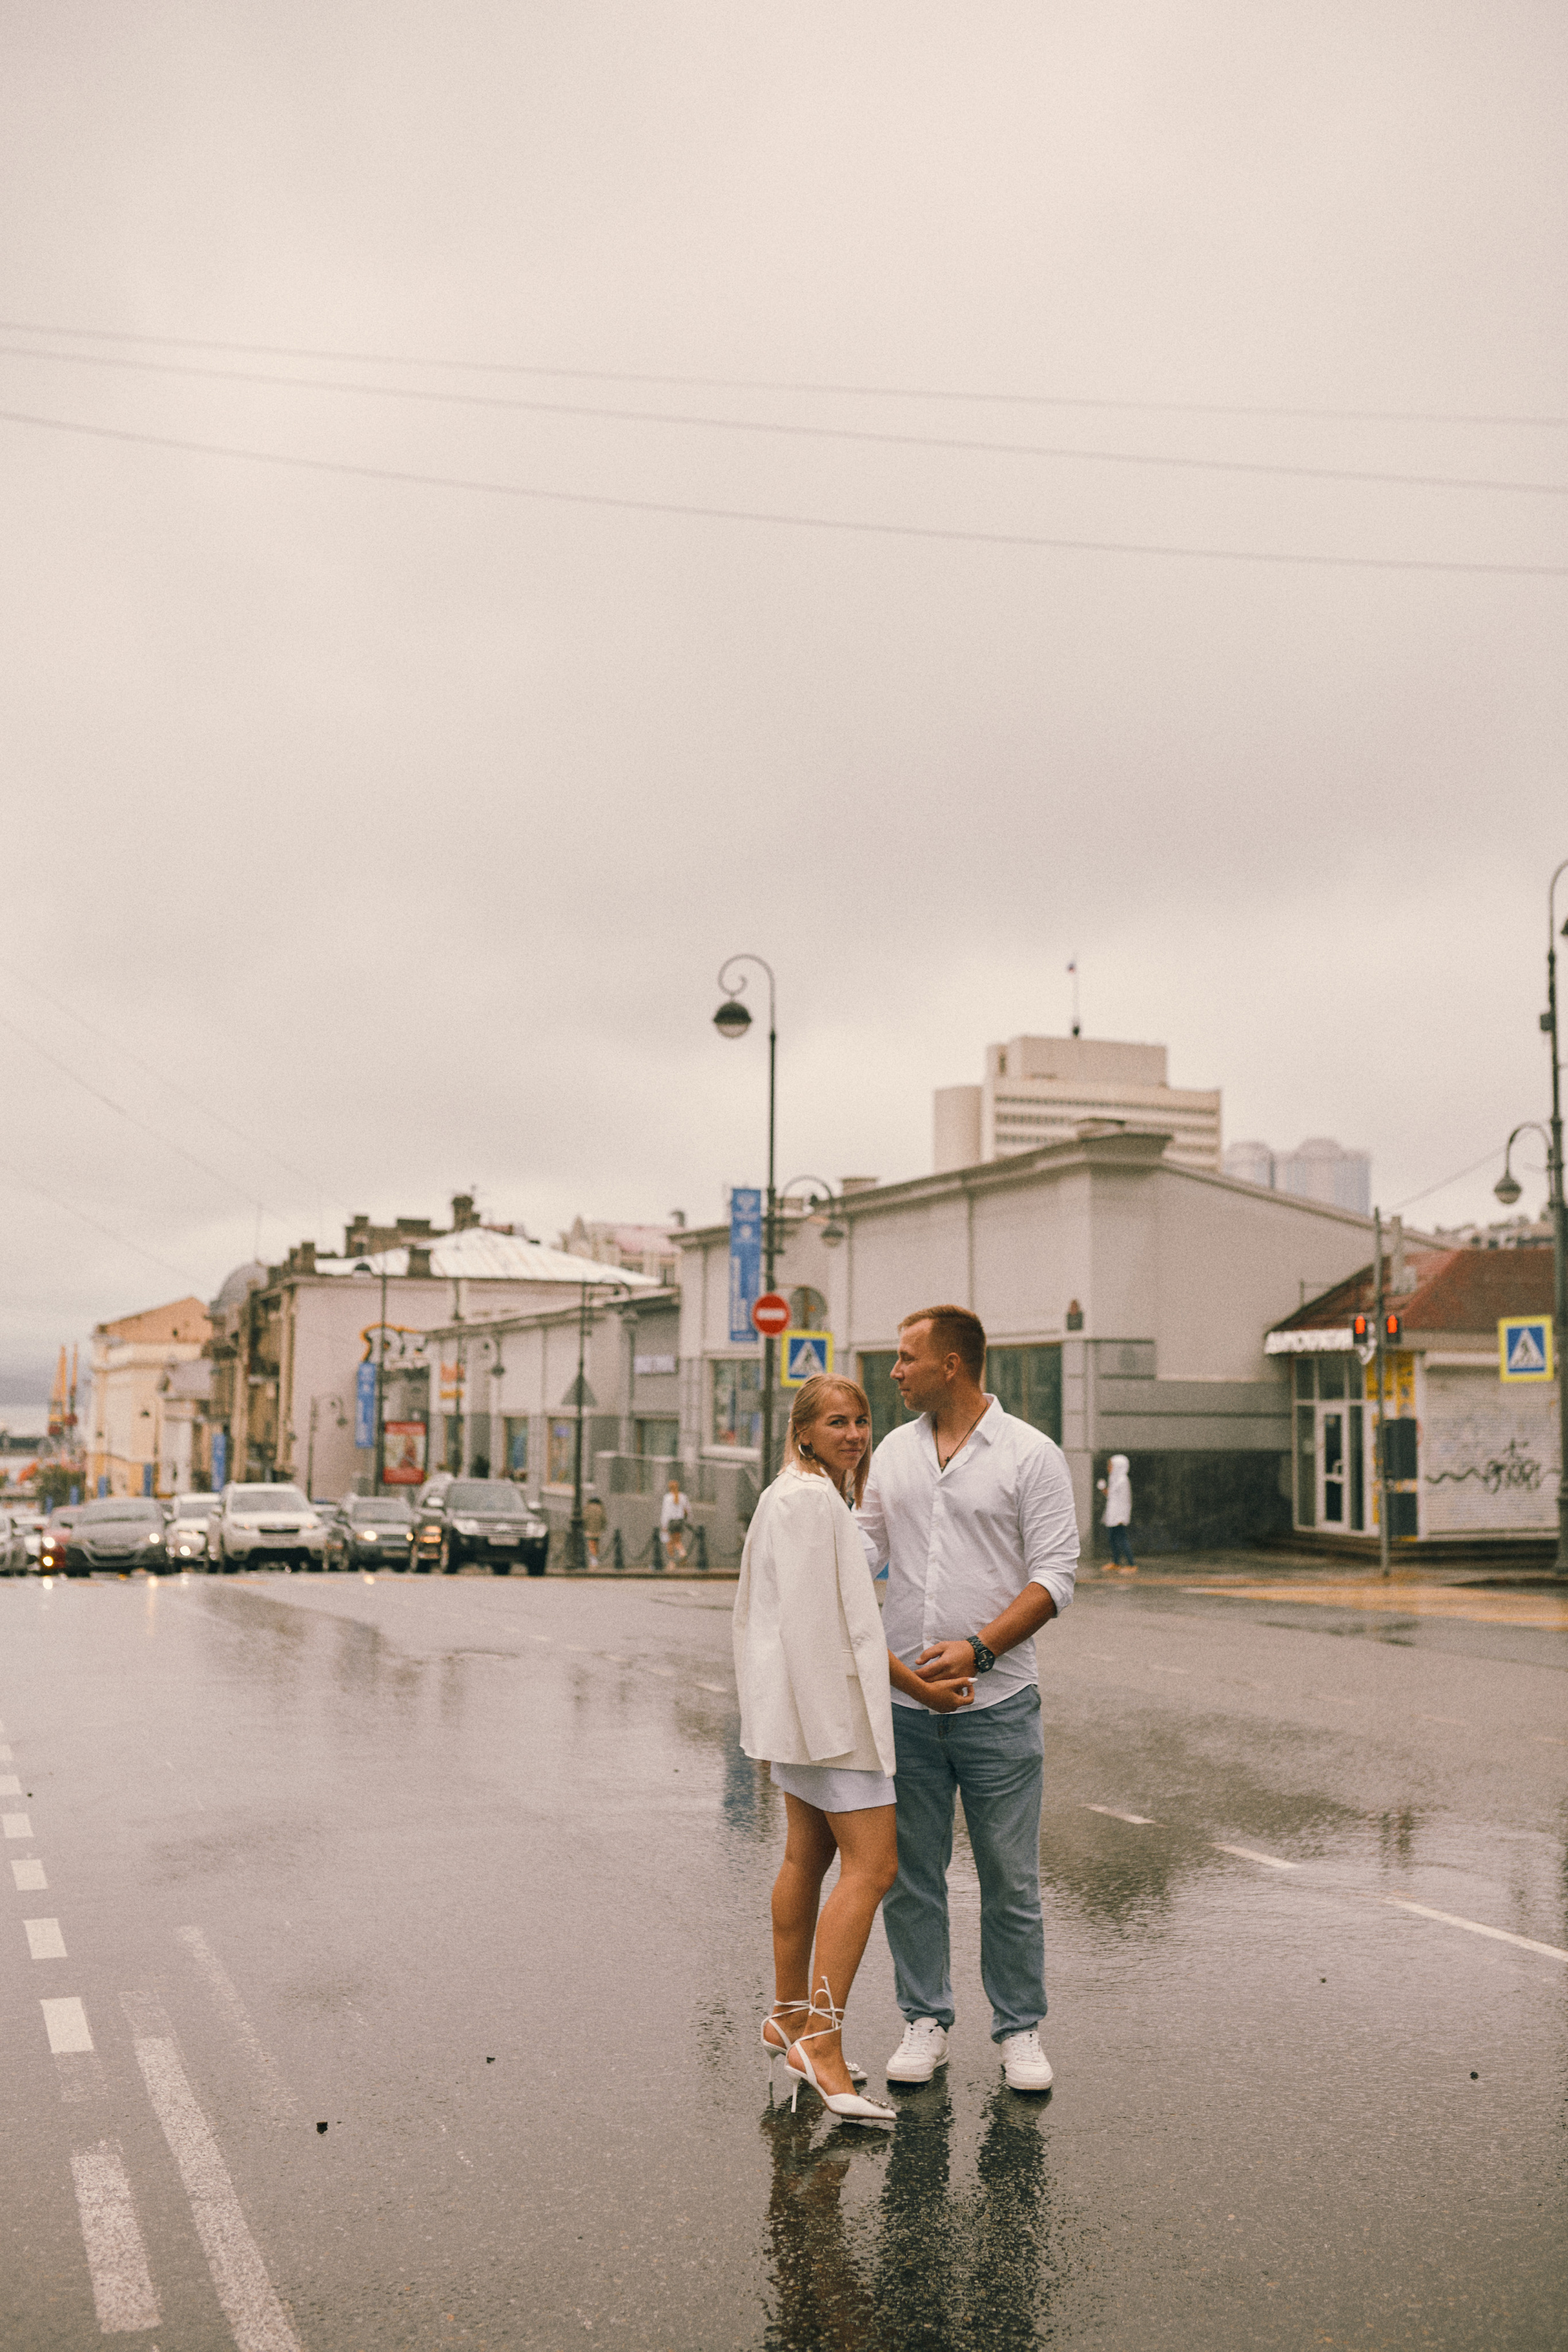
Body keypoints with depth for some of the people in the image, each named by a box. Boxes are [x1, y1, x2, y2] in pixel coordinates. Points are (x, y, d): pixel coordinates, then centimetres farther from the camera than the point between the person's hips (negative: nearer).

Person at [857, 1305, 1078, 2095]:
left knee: (1011, 1879, 3)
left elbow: (1054, 1577, -8)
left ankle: (1019, 2029, 16)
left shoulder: (1030, 1455, -4)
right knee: (909, 1874, 9)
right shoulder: (893, 1452, 11)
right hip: (903, 1700, 4)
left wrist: (977, 1649, -17)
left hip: (996, 1701, -4)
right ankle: (925, 2021, 21)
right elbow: (864, 1548, 13)